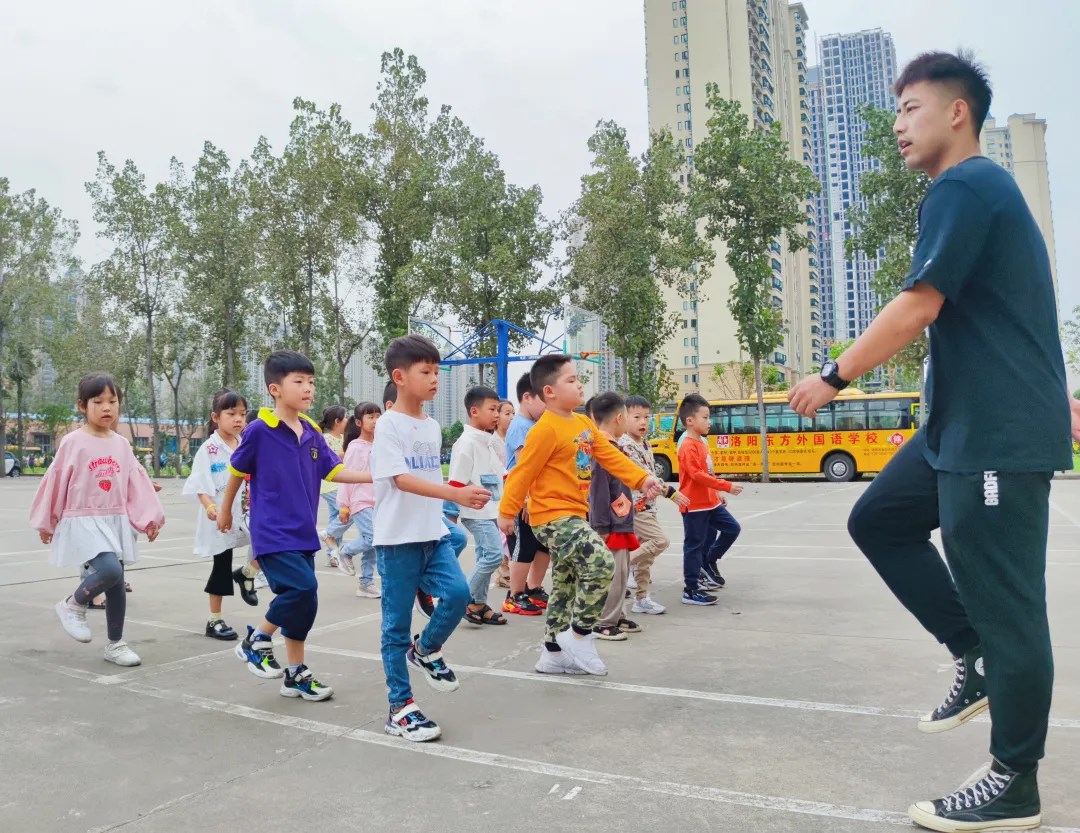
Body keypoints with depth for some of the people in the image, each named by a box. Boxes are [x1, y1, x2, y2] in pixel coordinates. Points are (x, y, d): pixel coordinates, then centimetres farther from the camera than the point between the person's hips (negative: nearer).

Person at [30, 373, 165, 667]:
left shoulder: (121, 444, 6)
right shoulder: (73, 442, -8)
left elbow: (137, 483, 8)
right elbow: (54, 482, -1)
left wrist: (150, 518, 4)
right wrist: (46, 522, 5)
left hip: (116, 522, 5)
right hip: (83, 522, -5)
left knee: (117, 584, 7)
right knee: (110, 570, -25)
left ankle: (115, 644, 22)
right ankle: (72, 605, 6)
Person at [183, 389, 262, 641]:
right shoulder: (208, 449, -10)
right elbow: (199, 484, -15)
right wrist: (209, 507, -29)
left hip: (246, 512, 4)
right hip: (220, 515, -4)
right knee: (222, 567, 4)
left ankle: (246, 574, 17)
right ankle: (214, 621, 20)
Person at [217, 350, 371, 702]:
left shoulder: (311, 432, 4)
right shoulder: (260, 430, -11)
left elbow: (334, 470, 2)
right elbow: (237, 470, 1)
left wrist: (373, 476, -11)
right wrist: (225, 510, 13)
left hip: (303, 532, 7)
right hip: (272, 533, -6)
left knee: (302, 600, 11)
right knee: (302, 588, -19)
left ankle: (296, 675, 25)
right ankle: (256, 640, 7)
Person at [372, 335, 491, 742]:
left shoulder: (433, 426, 11)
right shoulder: (388, 425, -12)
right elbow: (401, 479, -22)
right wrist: (457, 493, -32)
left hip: (433, 533, 6)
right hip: (398, 538, -6)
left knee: (458, 592, -13)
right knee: (397, 622, 3)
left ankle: (425, 651, 17)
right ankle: (400, 708, 16)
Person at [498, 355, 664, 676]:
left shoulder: (584, 424, 10)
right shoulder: (546, 429, -17)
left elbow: (611, 456, 9)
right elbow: (523, 472, -14)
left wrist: (642, 479, -3)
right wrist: (507, 511, -11)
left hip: (573, 516, 10)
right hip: (553, 516, -10)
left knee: (565, 587, 16)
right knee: (601, 563, -22)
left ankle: (553, 654, 29)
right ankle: (580, 634, -4)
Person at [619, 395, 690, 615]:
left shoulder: (644, 443, 13)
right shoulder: (625, 445, -16)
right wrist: (671, 492, -22)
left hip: (647, 505, 9)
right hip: (635, 505, -9)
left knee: (646, 550, 10)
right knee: (661, 540, -18)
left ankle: (642, 598, 16)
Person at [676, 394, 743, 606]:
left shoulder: (701, 442, 11)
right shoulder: (688, 446, -18)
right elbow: (697, 475, -26)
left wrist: (718, 494, 20)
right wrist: (727, 486, -26)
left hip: (710, 502, 9)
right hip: (694, 506, -9)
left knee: (733, 528, 13)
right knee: (694, 546, -2)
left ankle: (708, 563, 25)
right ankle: (690, 591, 6)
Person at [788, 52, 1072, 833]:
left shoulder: (963, 187, -12)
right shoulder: (985, 188, 20)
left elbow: (918, 307, -20)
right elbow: (1018, 312, 25)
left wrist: (834, 377, -11)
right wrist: (1057, 401, 31)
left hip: (1000, 431, -10)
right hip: (967, 423, 10)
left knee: (1004, 602, -3)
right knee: (878, 520, 13)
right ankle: (977, 658, 18)